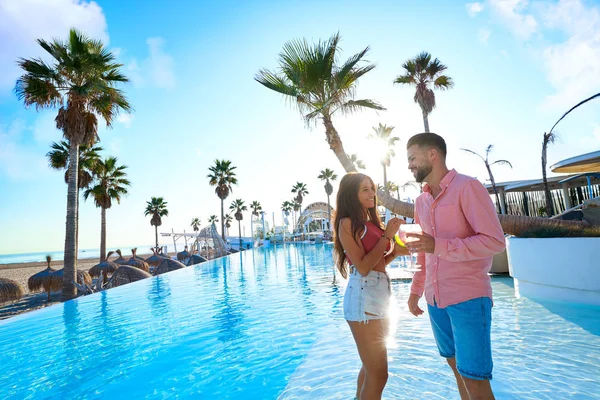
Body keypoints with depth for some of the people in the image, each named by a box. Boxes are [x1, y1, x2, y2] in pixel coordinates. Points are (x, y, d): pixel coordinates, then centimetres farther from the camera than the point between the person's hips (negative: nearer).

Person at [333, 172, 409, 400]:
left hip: (378, 296, 9)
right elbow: (363, 266, -18)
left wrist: (396, 252, 2)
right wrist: (387, 236, -14)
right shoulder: (347, 223, -11)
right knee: (378, 374, 1)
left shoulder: (370, 221, 13)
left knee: (370, 368, 25)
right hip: (363, 298, -9)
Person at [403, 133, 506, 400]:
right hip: (435, 299, 6)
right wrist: (415, 290, 18)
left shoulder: (467, 187, -9)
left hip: (468, 297, -6)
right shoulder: (421, 201, 11)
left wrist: (439, 245, -25)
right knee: (457, 367, 18)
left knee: (474, 377, 2)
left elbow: (495, 241, -15)